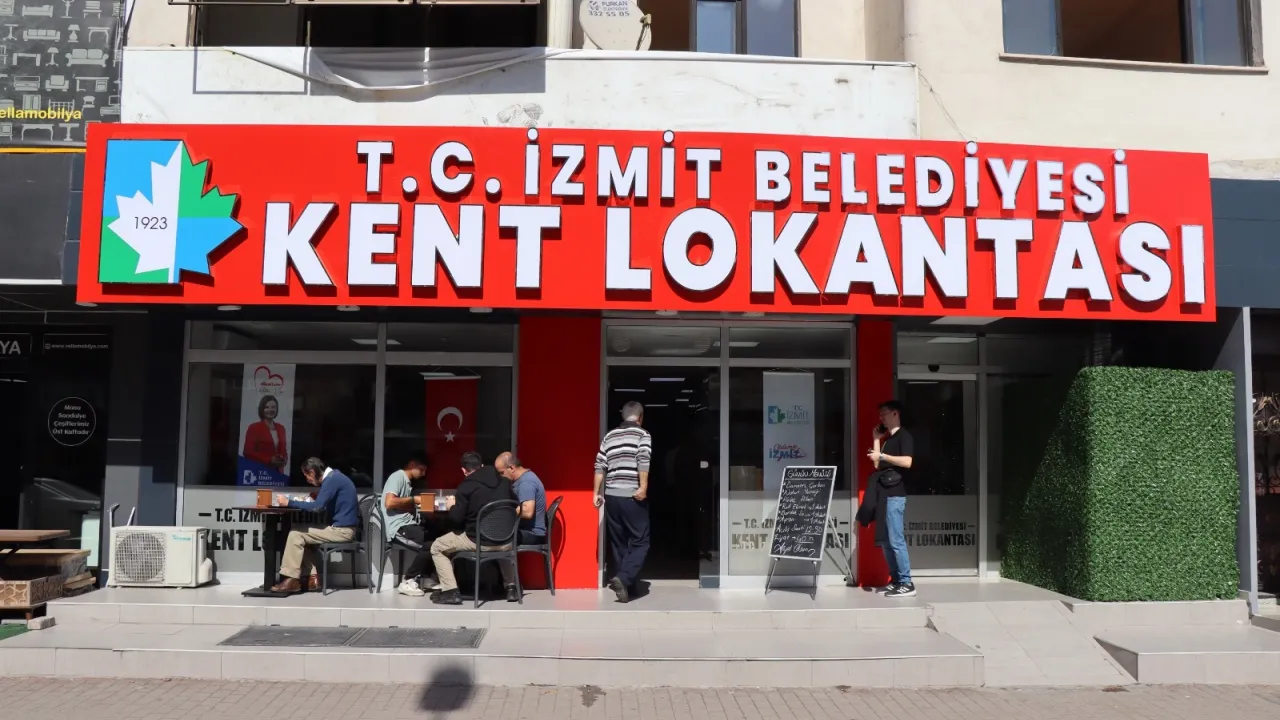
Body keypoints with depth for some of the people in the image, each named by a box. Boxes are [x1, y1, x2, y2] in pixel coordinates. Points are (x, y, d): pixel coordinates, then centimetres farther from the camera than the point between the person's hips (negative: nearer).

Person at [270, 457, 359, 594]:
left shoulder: (332, 480, -15)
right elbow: (323, 504, 23)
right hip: (342, 528, 10)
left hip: (342, 530, -10)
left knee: (296, 534, -9)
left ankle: (292, 580, -6)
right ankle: (312, 578, 6)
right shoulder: (334, 477, 16)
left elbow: (317, 507, -23)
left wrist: (289, 502, -15)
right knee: (303, 536, 13)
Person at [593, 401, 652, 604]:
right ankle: (623, 579, -18)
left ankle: (627, 586, 15)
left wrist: (597, 493, 12)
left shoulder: (609, 436, 13)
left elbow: (600, 466, 9)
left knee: (618, 543, 12)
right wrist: (643, 488, -18)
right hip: (632, 497, -5)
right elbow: (643, 462, -16)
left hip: (611, 496, 5)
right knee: (640, 542, 1)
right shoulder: (642, 434, 0)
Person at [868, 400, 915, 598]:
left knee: (896, 540, -10)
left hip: (895, 495, -9)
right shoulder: (887, 438, 20)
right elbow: (877, 465, 16)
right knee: (886, 541, 8)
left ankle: (907, 584, -7)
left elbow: (907, 462, -19)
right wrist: (876, 440, 15)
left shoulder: (903, 436, -5)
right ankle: (895, 580, 13)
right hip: (884, 495, 9)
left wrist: (882, 456, -16)